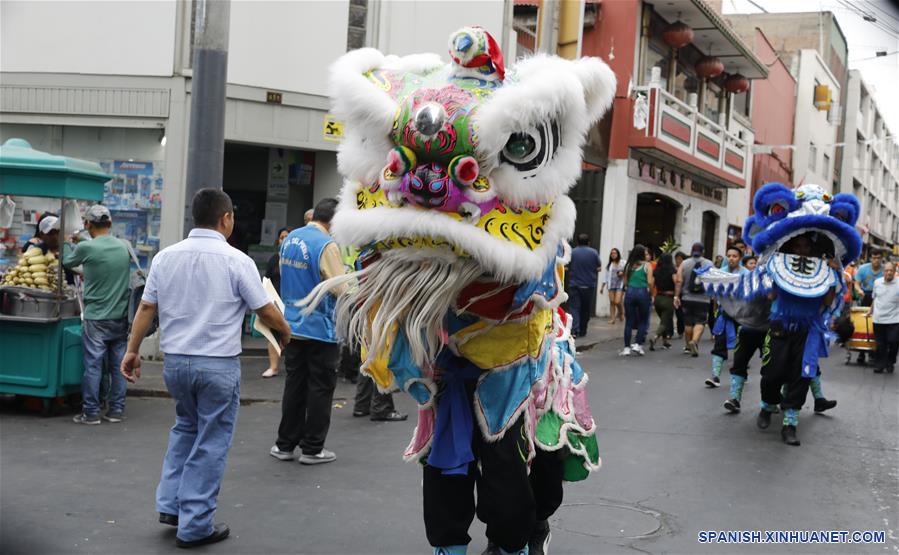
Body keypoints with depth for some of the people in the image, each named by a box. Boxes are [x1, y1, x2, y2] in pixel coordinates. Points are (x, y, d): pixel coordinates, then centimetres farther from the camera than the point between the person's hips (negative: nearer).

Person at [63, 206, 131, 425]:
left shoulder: (86, 248, -12)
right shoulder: (124, 247, 2)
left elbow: (67, 261, 8)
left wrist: (66, 243, 27)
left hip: (96, 318, -4)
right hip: (121, 317, 4)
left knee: (93, 365, 2)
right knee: (119, 365, 9)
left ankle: (91, 412, 6)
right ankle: (116, 410, 15)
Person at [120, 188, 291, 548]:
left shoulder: (165, 257, 2)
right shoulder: (237, 261, -10)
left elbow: (146, 308, 4)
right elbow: (266, 311, -5)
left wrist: (132, 350, 14)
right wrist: (284, 332, 14)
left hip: (174, 361, 5)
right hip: (218, 364, -5)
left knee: (185, 428, 26)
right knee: (211, 443, 6)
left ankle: (170, 504, 22)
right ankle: (195, 526, 12)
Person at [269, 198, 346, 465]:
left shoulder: (289, 239, 7)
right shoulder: (326, 245, -17)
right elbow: (341, 289, -18)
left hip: (292, 325, 7)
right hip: (320, 327, -7)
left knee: (294, 384, 14)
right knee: (320, 388, 4)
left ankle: (285, 445, 20)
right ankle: (312, 449, 10)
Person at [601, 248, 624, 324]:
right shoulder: (609, 265, 13)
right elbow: (606, 276, 14)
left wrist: (623, 273, -13)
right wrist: (603, 286, 11)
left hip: (620, 284, -3)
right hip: (611, 285, 3)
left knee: (617, 302, -12)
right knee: (612, 302, -2)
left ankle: (621, 313, 17)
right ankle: (612, 318, 2)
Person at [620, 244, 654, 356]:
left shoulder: (629, 265, 8)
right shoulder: (647, 265, -1)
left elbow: (625, 282, 6)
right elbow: (650, 282, -7)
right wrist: (651, 295, 3)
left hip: (629, 292, 3)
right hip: (643, 292, -3)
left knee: (629, 322, 6)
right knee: (643, 321, 11)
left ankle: (627, 347, 5)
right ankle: (637, 344, 2)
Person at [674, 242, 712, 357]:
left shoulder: (684, 264, 0)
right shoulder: (709, 264, 0)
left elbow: (679, 281, -7)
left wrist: (676, 296, -5)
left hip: (687, 298, 1)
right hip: (703, 299, -1)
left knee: (688, 322, 11)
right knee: (700, 322, -1)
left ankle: (688, 346, 22)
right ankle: (694, 341, -24)